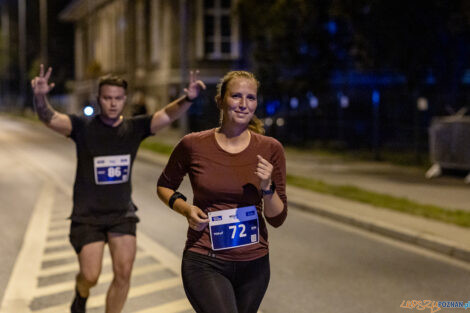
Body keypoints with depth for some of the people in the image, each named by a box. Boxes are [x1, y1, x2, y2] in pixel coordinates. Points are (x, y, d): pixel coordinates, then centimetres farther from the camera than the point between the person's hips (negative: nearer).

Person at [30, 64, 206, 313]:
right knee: (90, 276, -3)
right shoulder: (83, 127, -10)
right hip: (87, 215, -2)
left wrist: (187, 99, -36)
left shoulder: (135, 128, -3)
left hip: (122, 213, 2)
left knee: (123, 274, -3)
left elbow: (168, 114, -15)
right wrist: (40, 97, -47)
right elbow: (49, 118, -24)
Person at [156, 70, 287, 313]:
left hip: (254, 264, 3)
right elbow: (164, 186, 11)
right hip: (205, 263, -3)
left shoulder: (270, 149, -4)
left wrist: (267, 187, -18)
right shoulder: (193, 145, -7)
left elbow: (277, 219, 0)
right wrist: (185, 208, -8)